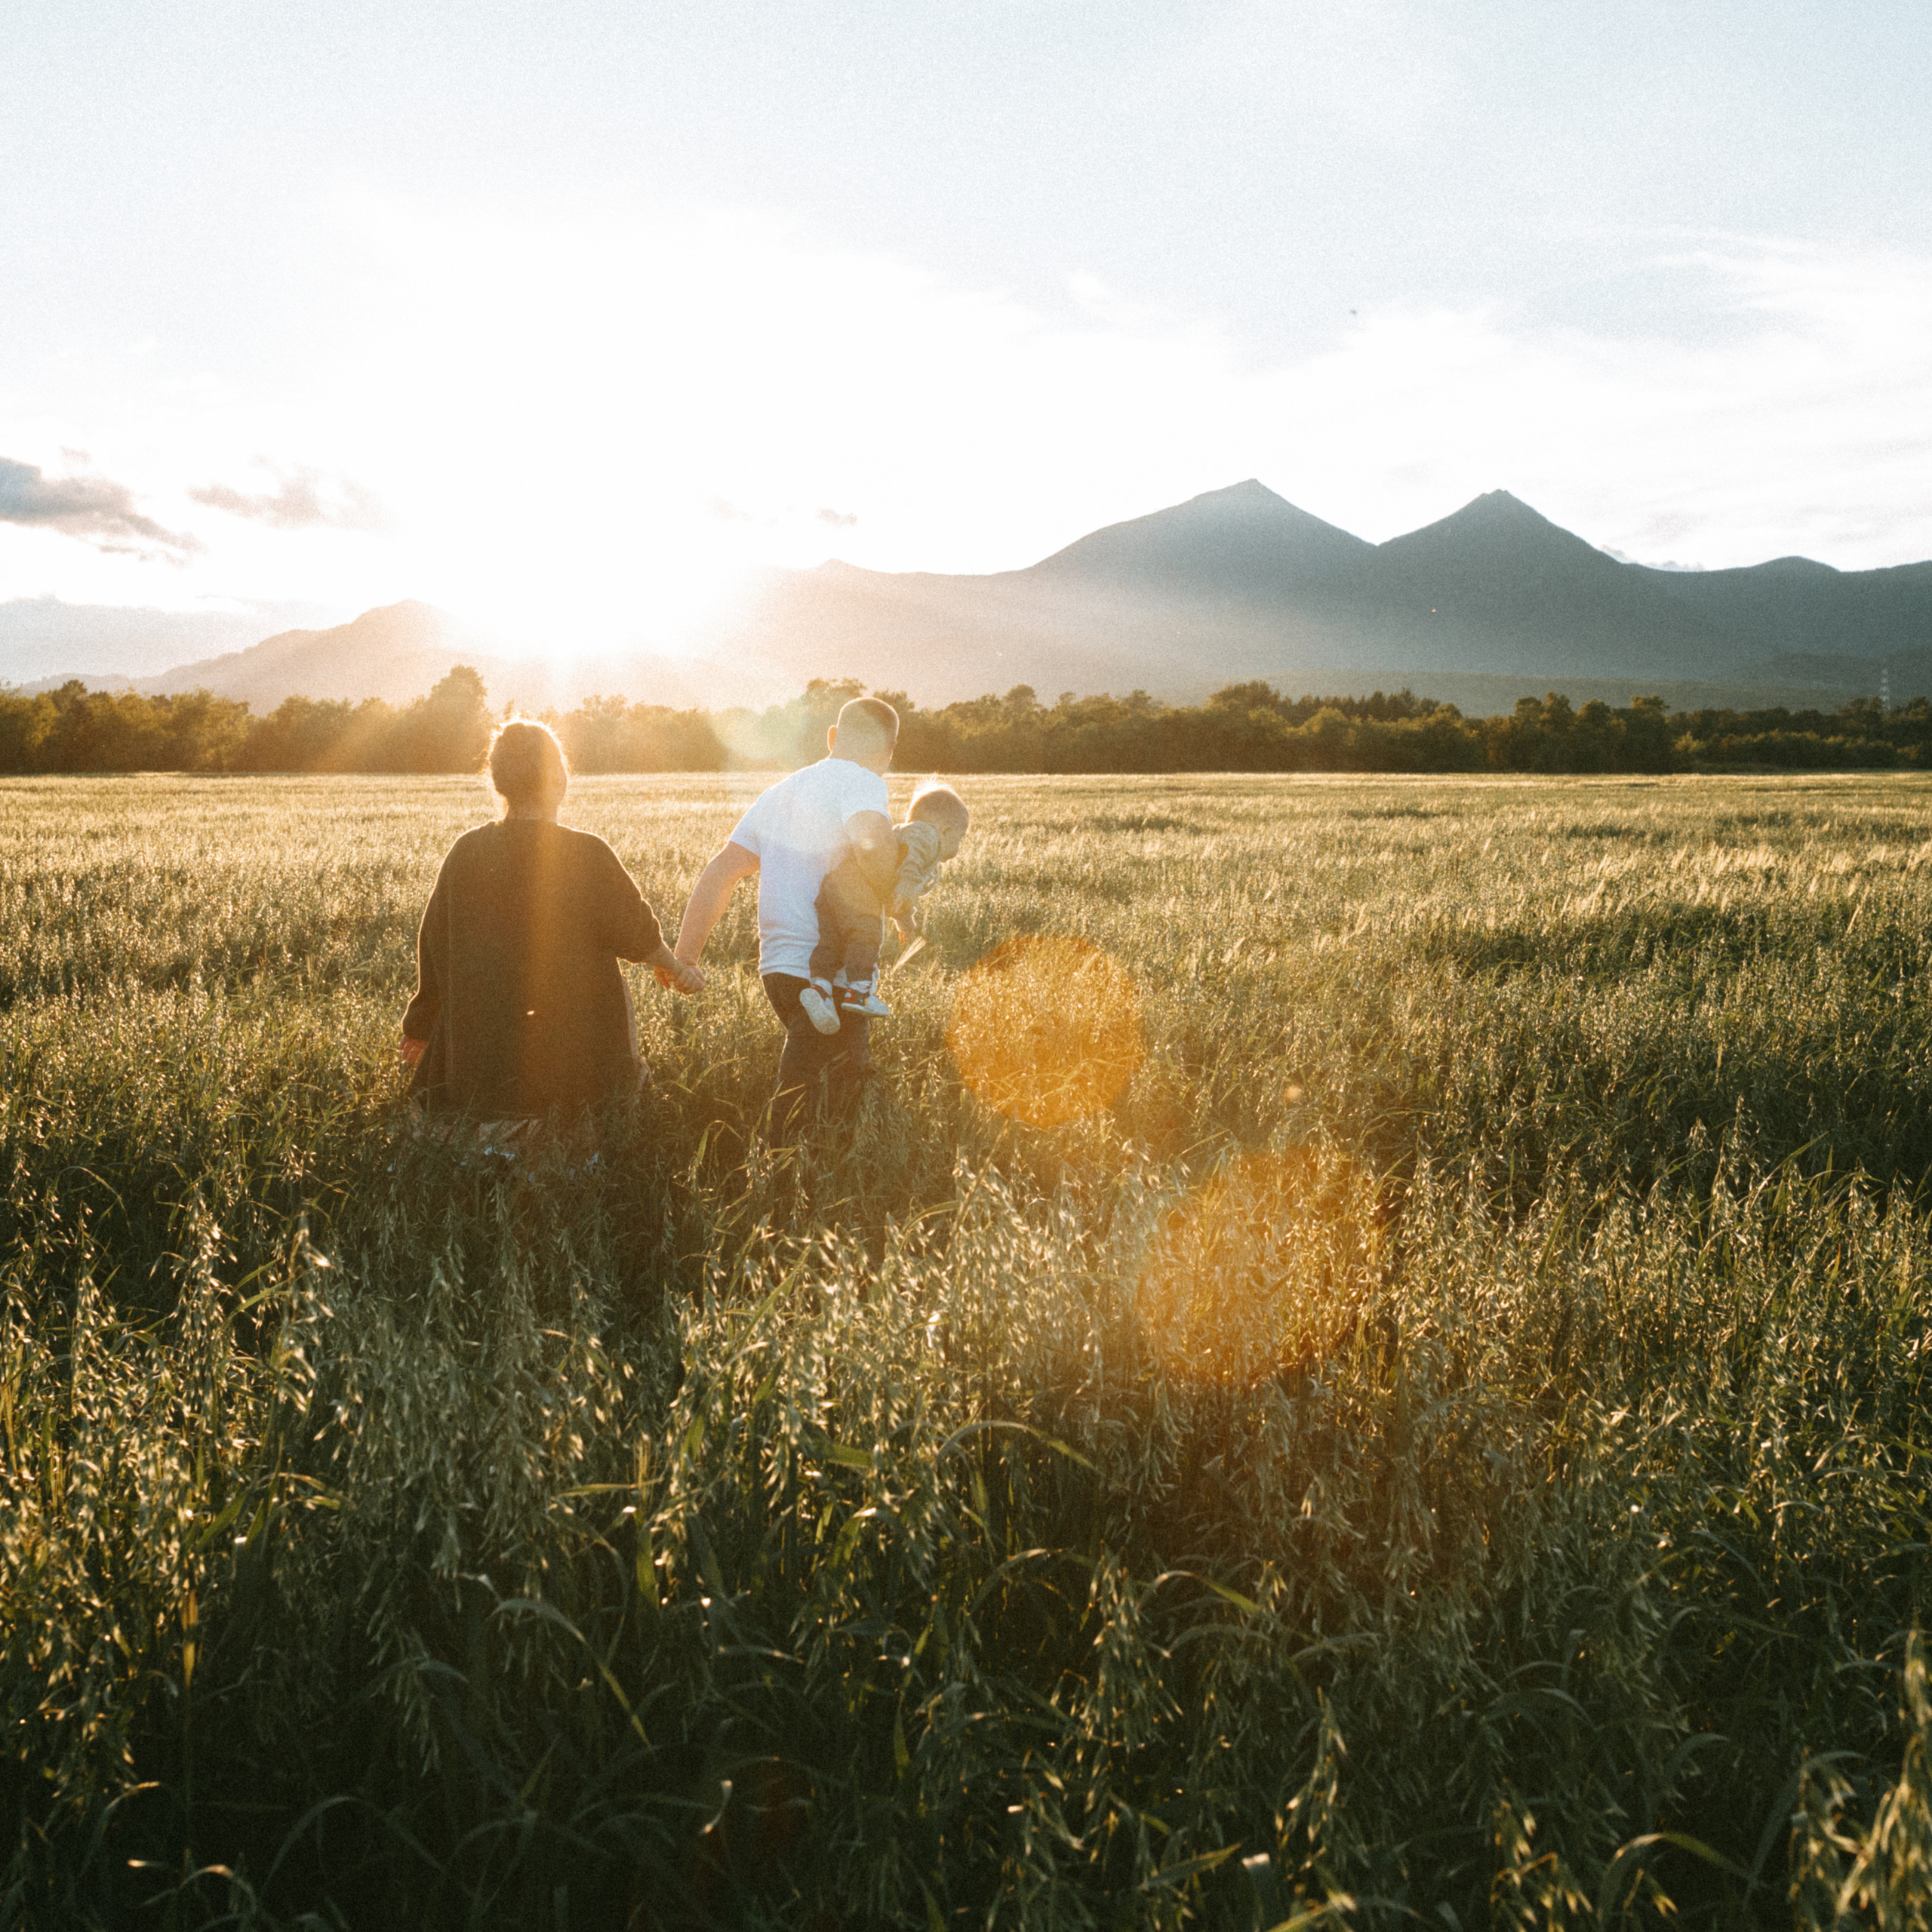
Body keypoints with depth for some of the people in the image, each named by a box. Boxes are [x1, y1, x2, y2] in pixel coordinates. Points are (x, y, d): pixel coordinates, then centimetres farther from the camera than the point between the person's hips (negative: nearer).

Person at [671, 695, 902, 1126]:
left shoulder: (777, 794, 16)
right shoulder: (861, 784, -10)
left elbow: (718, 874, 15)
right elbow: (872, 844, -33)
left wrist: (684, 957, 16)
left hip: (778, 969, 8)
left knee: (854, 1078, 21)